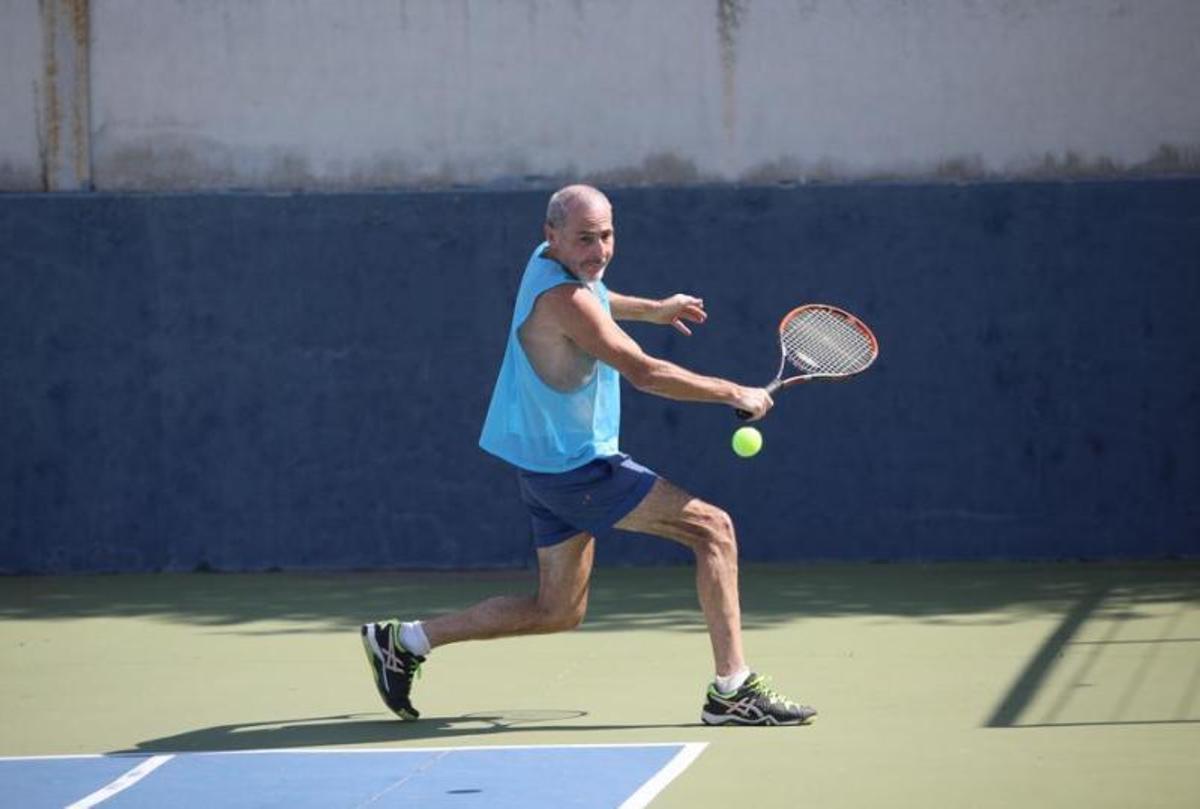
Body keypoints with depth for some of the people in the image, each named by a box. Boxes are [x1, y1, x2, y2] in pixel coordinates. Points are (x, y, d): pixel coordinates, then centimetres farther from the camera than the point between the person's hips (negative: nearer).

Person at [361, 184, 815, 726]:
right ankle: (732, 690, -13)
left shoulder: (549, 260, 6)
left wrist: (650, 309, 37)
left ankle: (404, 640, 19)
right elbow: (644, 373, -24)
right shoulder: (563, 298, -24)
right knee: (713, 529, -11)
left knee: (558, 611, 17)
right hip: (576, 468, -10)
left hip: (549, 466, 10)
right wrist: (736, 394, -15)